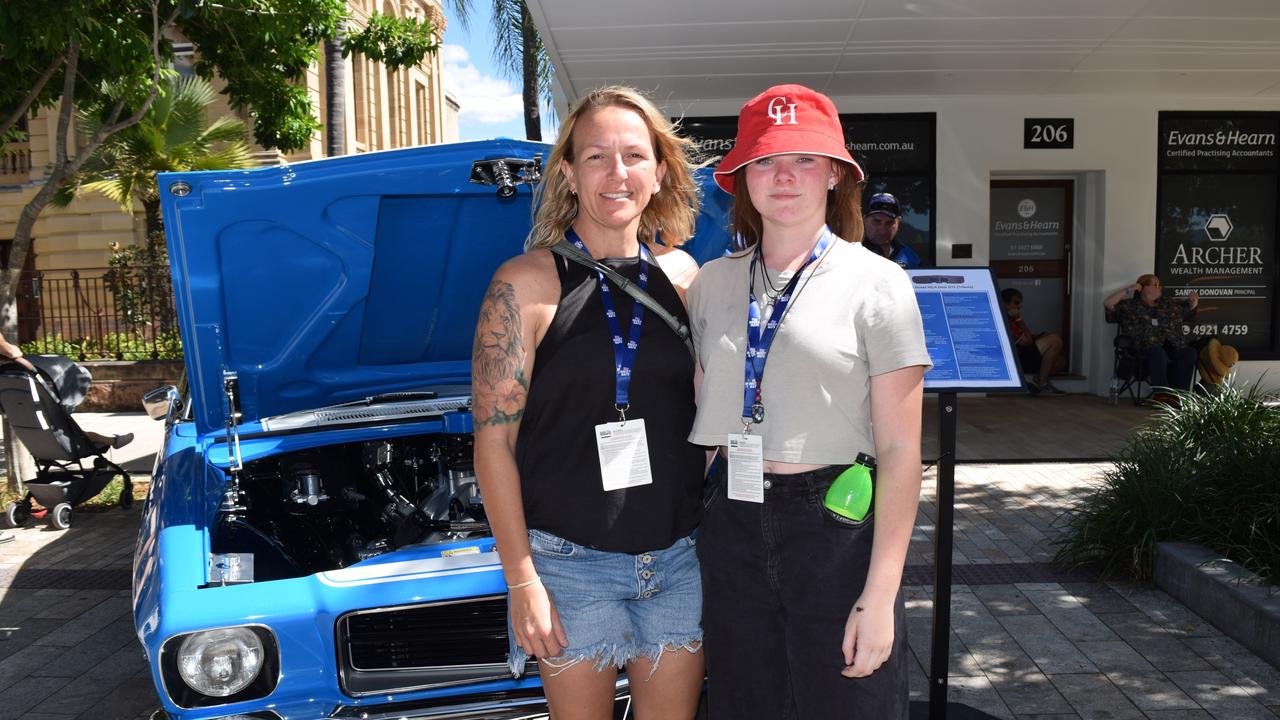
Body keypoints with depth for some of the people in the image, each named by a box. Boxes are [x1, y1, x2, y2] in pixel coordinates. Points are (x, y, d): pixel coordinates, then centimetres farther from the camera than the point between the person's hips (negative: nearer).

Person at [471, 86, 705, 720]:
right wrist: (521, 579, -12)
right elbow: (493, 438, -9)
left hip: (679, 557, 4)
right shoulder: (525, 282, -8)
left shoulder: (681, 274, 5)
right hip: (571, 561, -4)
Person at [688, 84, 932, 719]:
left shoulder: (877, 284, -6)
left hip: (837, 525, -3)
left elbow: (900, 451, -8)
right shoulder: (712, 284, 5)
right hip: (732, 525, 4)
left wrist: (880, 595, -12)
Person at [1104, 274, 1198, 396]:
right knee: (1157, 352, -40)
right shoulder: (1129, 306, 14)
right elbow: (1108, 304, 3)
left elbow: (1191, 308, 41)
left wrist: (1193, 301, 18)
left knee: (1189, 353, -29)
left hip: (1174, 346, 4)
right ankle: (1160, 393, -42)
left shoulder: (1170, 304, 29)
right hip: (1146, 347, -4)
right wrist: (1128, 289, 1)